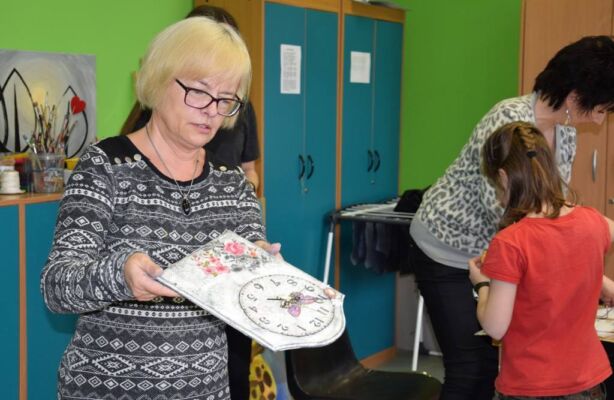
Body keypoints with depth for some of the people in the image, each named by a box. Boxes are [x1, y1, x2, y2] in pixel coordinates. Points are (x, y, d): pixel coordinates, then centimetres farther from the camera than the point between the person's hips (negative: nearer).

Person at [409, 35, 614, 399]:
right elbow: (499, 206, -30)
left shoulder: (567, 132, -1)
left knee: (492, 362, 10)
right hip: (447, 248, -8)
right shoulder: (510, 119, -27)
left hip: (491, 252, 8)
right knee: (466, 368, -6)